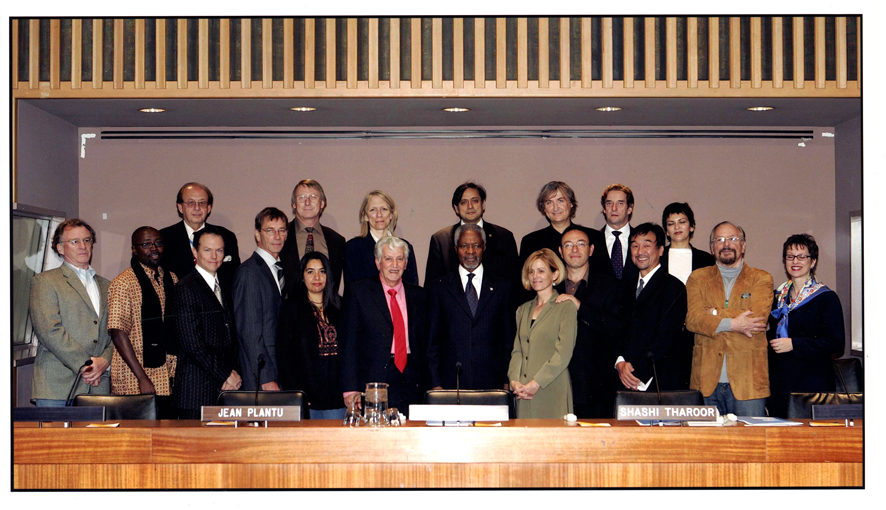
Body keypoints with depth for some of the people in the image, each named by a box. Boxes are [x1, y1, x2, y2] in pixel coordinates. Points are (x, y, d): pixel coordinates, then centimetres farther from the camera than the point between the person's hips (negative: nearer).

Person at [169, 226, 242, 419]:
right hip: (197, 389, -7)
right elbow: (192, 342, -13)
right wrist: (226, 375, -10)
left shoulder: (224, 291, 19)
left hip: (227, 389, 7)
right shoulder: (184, 289, -6)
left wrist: (234, 373, 1)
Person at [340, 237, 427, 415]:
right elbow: (348, 343, -1)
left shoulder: (418, 295, 14)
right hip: (372, 384, -3)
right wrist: (350, 389, -8)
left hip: (410, 385, 3)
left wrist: (420, 380, 6)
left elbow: (423, 342, 16)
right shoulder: (357, 291, 3)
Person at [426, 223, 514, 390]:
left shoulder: (502, 286, 11)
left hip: (491, 383, 0)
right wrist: (435, 384, -1)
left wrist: (507, 382, 2)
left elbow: (509, 339, 9)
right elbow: (432, 340, 8)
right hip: (451, 382, 0)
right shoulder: (439, 288, 10)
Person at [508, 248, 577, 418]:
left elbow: (563, 353, -9)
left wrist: (536, 383, -15)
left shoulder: (566, 307, -1)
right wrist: (514, 381, -3)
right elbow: (517, 350, 14)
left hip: (553, 393, -5)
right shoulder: (523, 310, 18)